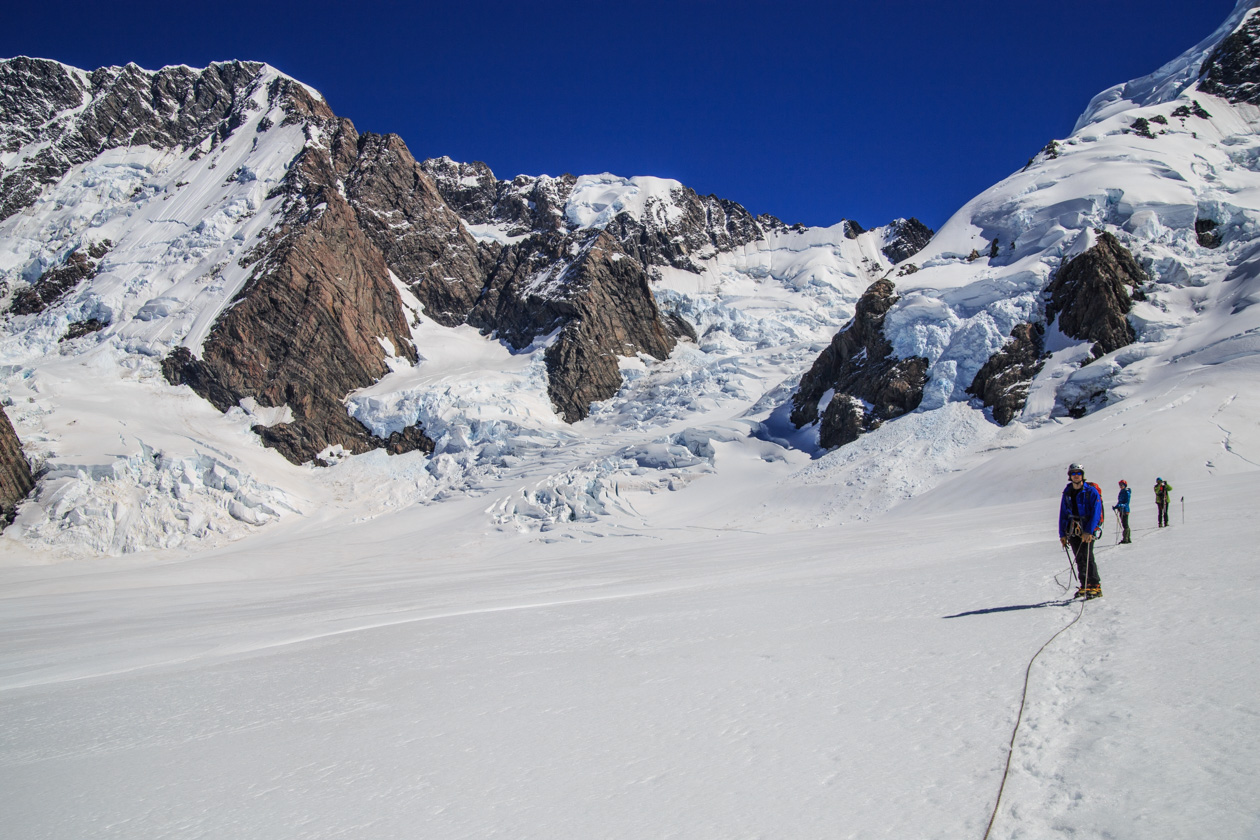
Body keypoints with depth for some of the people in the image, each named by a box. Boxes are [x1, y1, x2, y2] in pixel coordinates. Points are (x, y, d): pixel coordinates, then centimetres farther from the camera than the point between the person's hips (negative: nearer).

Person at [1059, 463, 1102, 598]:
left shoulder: (1091, 491, -4)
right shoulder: (1067, 493, 12)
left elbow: (1096, 512, -11)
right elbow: (1063, 514, 15)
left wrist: (1089, 531, -21)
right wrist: (1062, 534, 10)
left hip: (1087, 530, -5)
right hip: (1073, 531, 5)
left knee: (1087, 557, -13)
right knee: (1079, 559, 6)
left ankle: (1095, 586, -6)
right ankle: (1085, 586, 14)